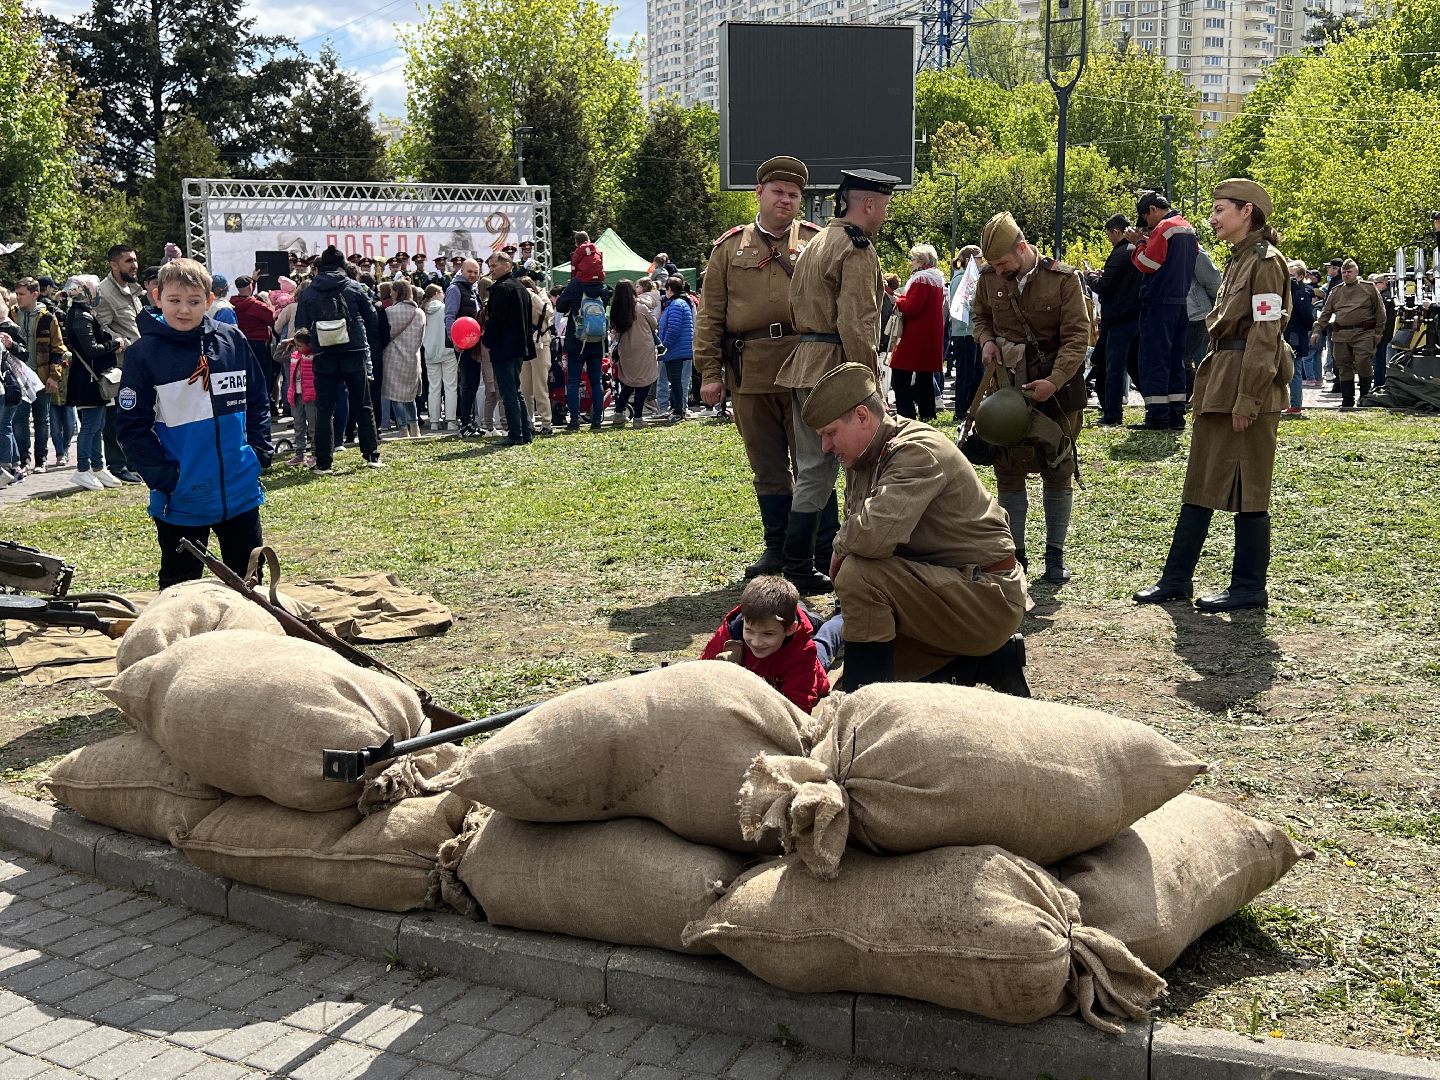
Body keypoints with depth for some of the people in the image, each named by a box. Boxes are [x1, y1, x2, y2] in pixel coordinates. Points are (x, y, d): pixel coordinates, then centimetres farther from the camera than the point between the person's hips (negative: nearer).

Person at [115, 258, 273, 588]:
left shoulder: (233, 341, 0)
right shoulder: (144, 354, -8)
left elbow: (258, 400, 10)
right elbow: (133, 427, -7)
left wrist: (260, 452, 1)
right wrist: (163, 476, -15)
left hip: (241, 491, 3)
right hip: (181, 500, -3)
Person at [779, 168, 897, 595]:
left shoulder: (817, 243, 18)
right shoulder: (858, 250, -12)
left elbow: (797, 307, 22)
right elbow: (856, 326, -19)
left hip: (805, 364, 10)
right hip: (834, 369, -10)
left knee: (818, 464, 13)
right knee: (817, 469, -5)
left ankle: (827, 558, 22)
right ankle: (796, 570, 0)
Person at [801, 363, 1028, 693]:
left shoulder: (918, 452, -23)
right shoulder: (864, 459, 7)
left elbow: (873, 535, -37)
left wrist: (840, 547, -17)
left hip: (989, 600, -10)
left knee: (859, 575, -29)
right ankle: (987, 660, 16)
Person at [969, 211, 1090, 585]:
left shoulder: (1063, 279, -10)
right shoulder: (989, 279, 0)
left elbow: (1077, 336, -12)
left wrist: (1054, 381, -24)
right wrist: (986, 340, -5)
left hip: (1056, 386, -3)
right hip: (1008, 386, 3)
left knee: (1058, 472, 4)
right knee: (1008, 470, 4)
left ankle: (1055, 555, 15)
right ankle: (1014, 553, 14)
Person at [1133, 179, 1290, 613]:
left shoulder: (1265, 261, -11)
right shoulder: (1239, 260, 17)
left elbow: (1265, 335, -17)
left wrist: (1247, 398, -20)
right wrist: (1213, 384, 15)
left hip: (1249, 384, -10)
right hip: (1219, 381, 10)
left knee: (1246, 487, -2)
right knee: (1200, 481, 11)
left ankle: (1249, 587, 7)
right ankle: (1176, 578, 17)